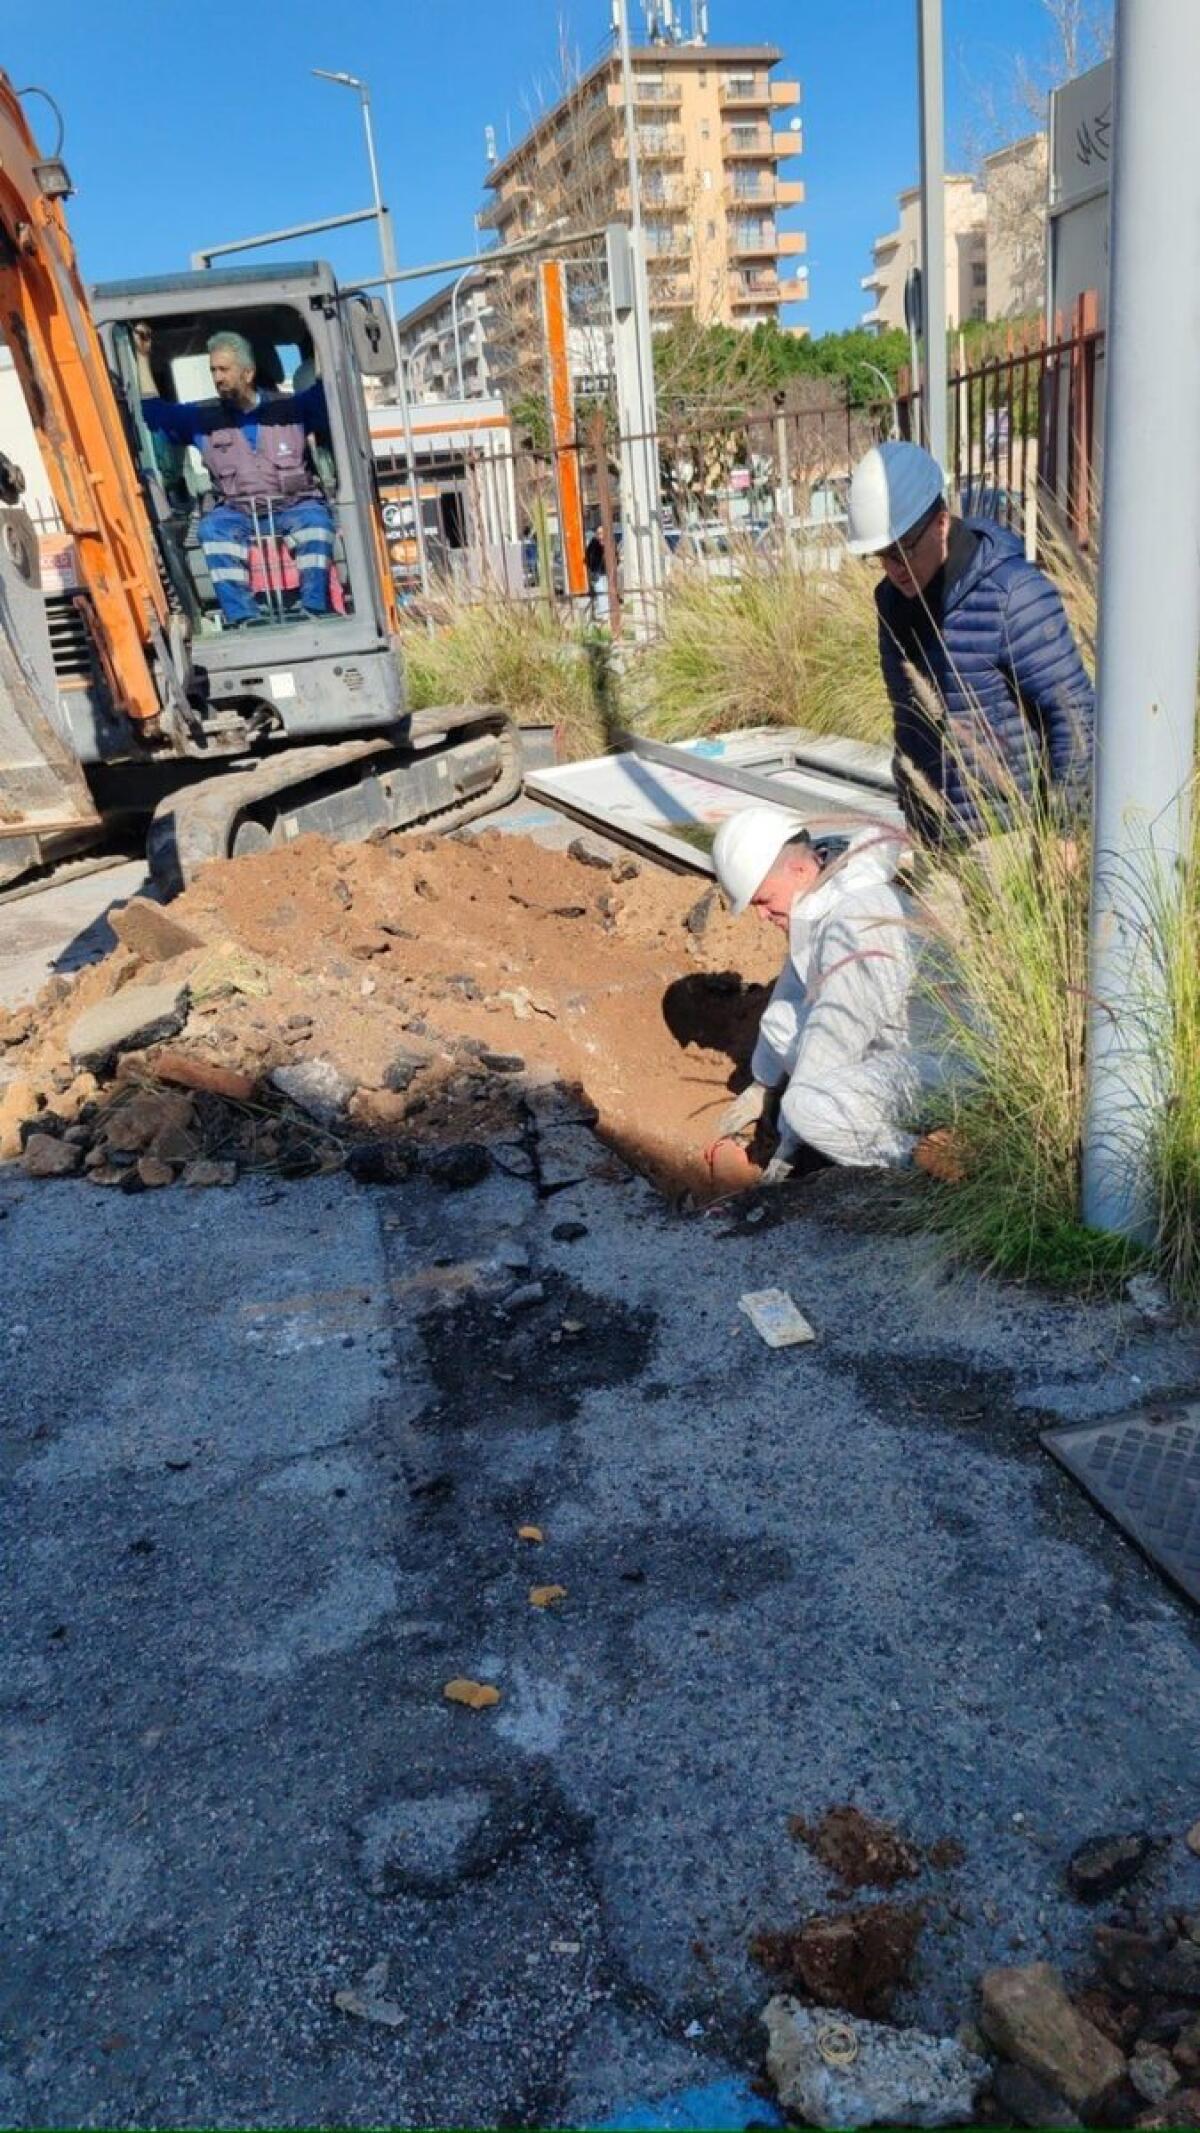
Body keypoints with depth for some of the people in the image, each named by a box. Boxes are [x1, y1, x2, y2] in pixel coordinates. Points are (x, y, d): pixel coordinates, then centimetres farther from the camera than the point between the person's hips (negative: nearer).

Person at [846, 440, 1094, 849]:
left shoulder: (1014, 593, -17)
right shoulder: (893, 596, 5)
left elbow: (1074, 713, -16)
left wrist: (1061, 829, -15)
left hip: (1007, 835, -7)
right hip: (931, 837, 7)